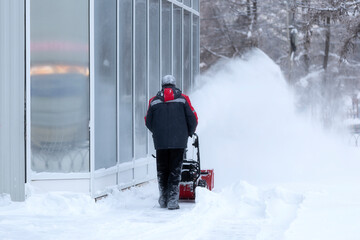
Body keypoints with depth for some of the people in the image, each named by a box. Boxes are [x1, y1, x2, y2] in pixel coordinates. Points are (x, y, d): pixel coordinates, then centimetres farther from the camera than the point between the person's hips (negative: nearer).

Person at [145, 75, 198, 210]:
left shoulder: (154, 101, 7)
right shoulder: (183, 99, 3)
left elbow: (148, 122, 12)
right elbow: (193, 119, 1)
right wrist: (189, 133, 19)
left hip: (160, 142, 1)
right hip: (179, 142, -1)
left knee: (162, 170, 13)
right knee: (175, 170, 3)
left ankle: (163, 199, 17)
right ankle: (172, 200, -3)